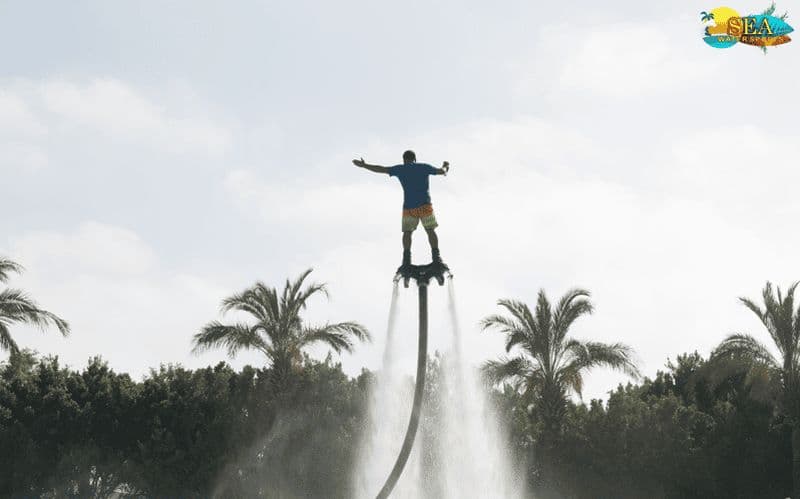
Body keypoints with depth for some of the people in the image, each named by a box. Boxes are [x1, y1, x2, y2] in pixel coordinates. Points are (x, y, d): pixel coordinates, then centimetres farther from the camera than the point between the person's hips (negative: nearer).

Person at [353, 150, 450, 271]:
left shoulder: (400, 169, 5)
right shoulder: (424, 167, 6)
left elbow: (381, 169, 8)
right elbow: (441, 171, 14)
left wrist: (364, 165, 18)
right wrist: (445, 167, 38)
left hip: (409, 206, 0)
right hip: (425, 205, 0)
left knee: (407, 232, 7)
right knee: (430, 230, 5)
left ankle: (406, 260, -3)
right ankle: (436, 256, -3)